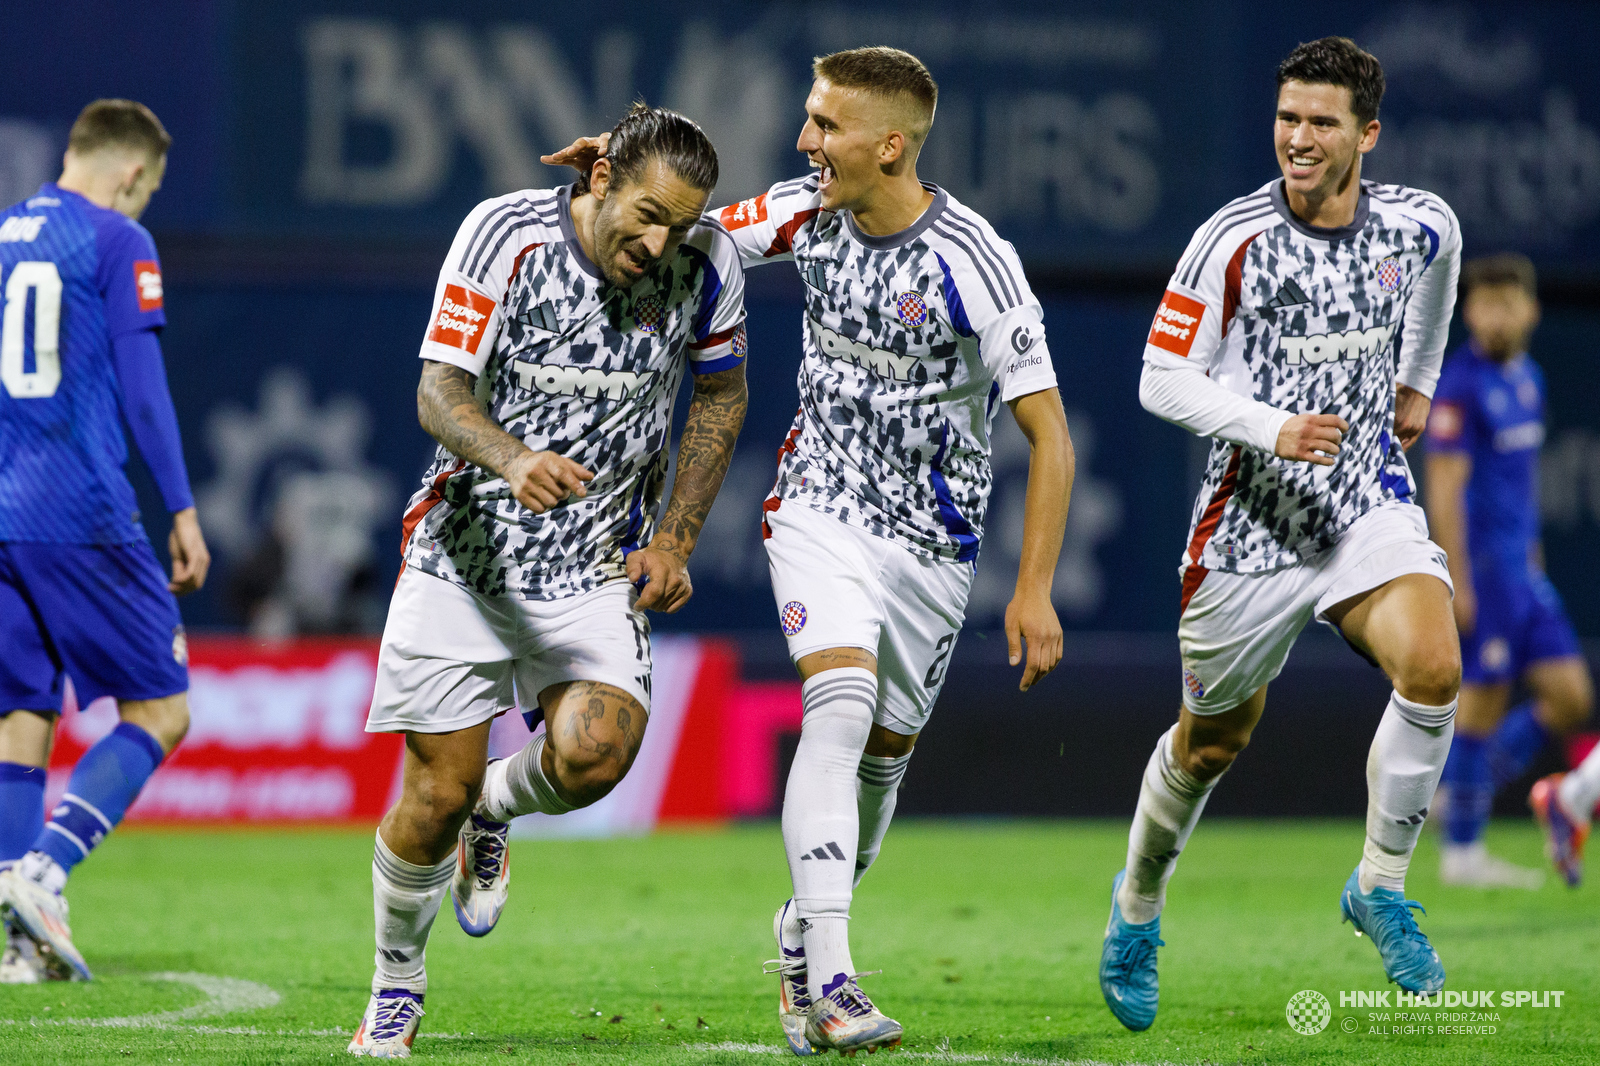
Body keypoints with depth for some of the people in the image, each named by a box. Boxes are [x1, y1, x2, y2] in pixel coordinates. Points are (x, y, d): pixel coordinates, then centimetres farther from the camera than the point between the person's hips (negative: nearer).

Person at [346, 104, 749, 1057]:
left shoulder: (708, 263, -7)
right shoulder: (506, 233, -15)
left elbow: (721, 396, 10)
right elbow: (440, 392, -17)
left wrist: (675, 540, 3)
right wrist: (514, 460, -38)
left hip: (597, 565, 2)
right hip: (468, 550, -1)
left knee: (594, 756, -22)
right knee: (436, 792, -3)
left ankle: (497, 806, 15)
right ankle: (397, 984, 22)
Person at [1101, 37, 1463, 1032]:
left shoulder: (1423, 225, -3)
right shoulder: (1232, 240, -15)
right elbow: (1163, 379, -11)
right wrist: (1274, 429, -24)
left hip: (1370, 502, 2)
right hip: (1253, 524, -2)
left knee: (1434, 668, -25)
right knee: (1212, 743, 11)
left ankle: (1381, 886, -5)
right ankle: (1138, 904, 40)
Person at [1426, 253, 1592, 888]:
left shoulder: (1527, 377, 13)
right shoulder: (1459, 384, -12)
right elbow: (1444, 489, -16)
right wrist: (1456, 581, -19)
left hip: (1523, 569, 8)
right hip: (1480, 567, -8)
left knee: (1571, 698, 4)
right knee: (1483, 702, -4)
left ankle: (1468, 789, 18)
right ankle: (1462, 851, 5)